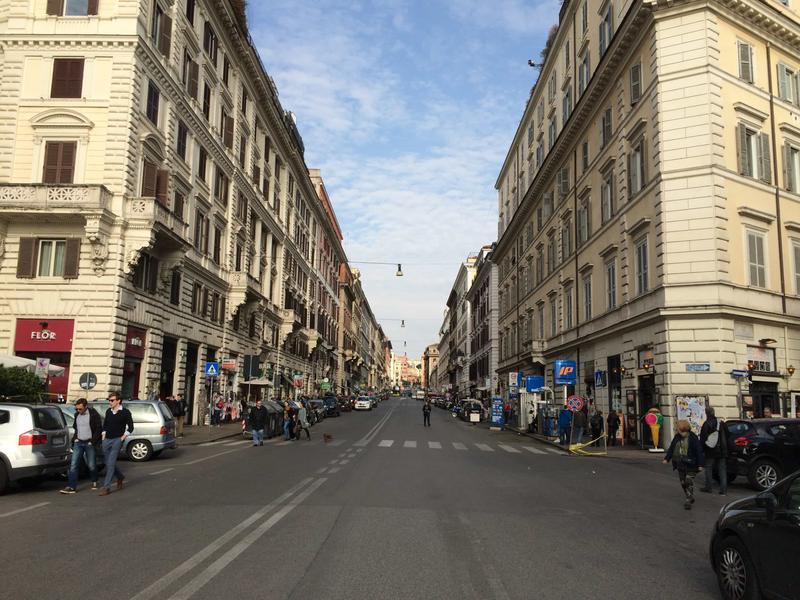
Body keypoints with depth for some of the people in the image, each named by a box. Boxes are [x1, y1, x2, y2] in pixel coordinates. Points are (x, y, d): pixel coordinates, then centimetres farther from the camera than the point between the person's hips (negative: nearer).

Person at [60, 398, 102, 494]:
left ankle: (94, 482, 28)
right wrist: (75, 438, 9)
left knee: (92, 465, 5)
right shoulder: (77, 415, 10)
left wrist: (92, 441, -12)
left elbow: (99, 429, -9)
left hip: (89, 443, -5)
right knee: (73, 464, -6)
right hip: (78, 443, 5)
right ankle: (71, 487, -6)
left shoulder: (94, 414, -9)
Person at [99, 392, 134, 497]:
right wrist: (104, 435, 12)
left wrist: (123, 437, -9)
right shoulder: (108, 411, 11)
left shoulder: (125, 412, -4)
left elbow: (130, 427, -2)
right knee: (108, 463, 12)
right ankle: (120, 477, 35)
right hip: (107, 440, 6)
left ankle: (106, 487, -9)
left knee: (111, 463, -11)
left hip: (117, 440, -6)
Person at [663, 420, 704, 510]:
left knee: (689, 482, -10)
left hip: (690, 465, -6)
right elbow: (671, 448, 14)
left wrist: (700, 464, -14)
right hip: (680, 464, 6)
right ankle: (690, 498, 26)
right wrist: (666, 458, 8)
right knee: (683, 483, 11)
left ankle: (688, 500, -8)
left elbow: (699, 451, -11)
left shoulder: (693, 438, -11)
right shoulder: (677, 437, 5)